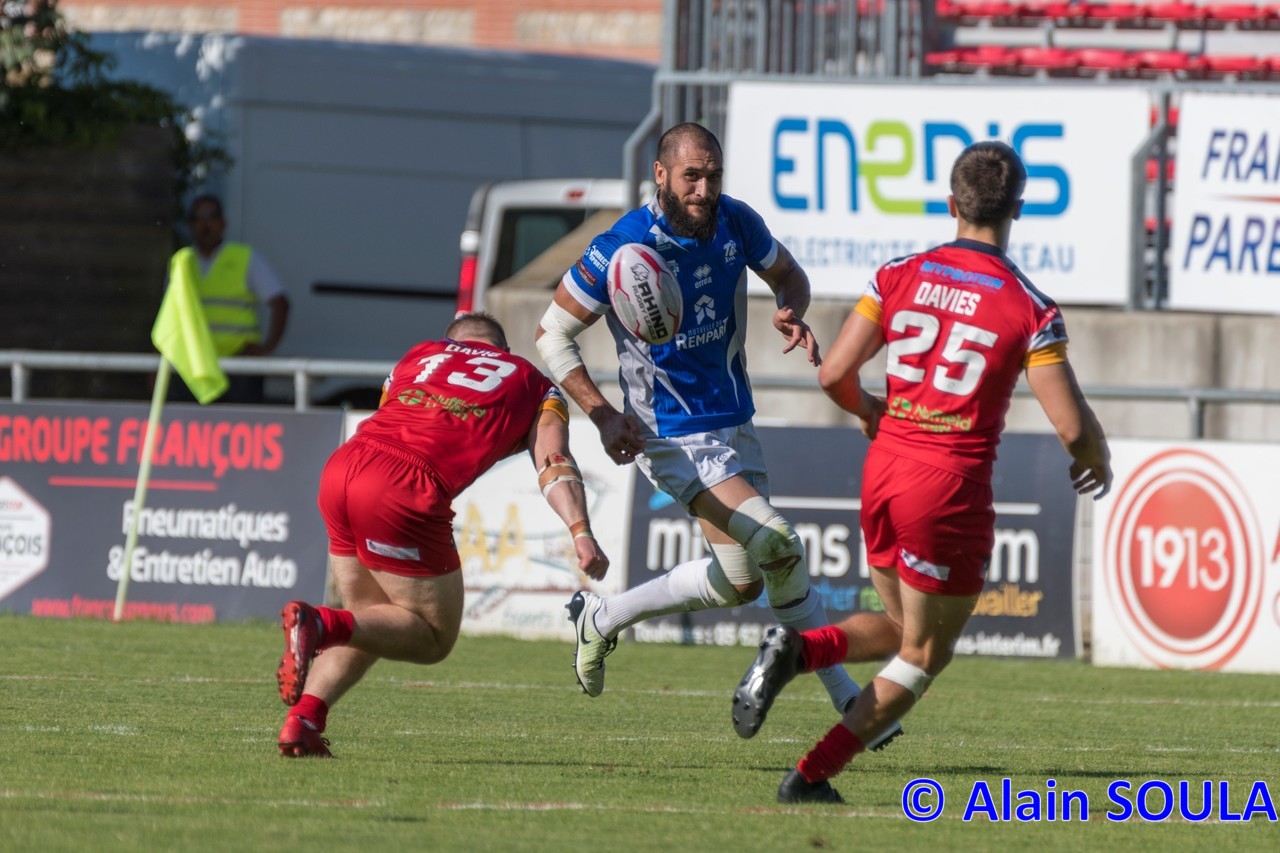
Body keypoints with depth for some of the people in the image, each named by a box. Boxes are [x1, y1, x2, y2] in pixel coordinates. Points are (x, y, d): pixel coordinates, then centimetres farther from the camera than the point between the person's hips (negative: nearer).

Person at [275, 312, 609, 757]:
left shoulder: (422, 353, 30)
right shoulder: (536, 388, 21)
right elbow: (553, 463, 4)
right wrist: (581, 533, -8)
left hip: (338, 469, 5)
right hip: (403, 492, -5)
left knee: (373, 621, 24)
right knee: (434, 638, 10)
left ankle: (302, 720, 6)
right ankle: (318, 624, -14)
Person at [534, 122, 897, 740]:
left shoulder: (736, 223, -5)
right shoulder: (622, 249, -20)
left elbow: (788, 275, 15)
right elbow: (552, 334, -9)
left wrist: (791, 313, -10)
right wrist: (602, 413, -20)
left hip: (734, 423, 7)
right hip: (674, 436, -7)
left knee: (742, 580, 11)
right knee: (777, 545, -19)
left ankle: (601, 617, 27)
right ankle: (843, 694, -8)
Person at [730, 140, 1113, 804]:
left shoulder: (898, 277, 0)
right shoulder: (1030, 310, -11)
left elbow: (833, 374, -1)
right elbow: (1070, 425, -12)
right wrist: (1095, 457, 11)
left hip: (883, 473, 5)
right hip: (952, 487, -5)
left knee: (904, 626, 26)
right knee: (924, 656, 12)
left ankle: (795, 649, -2)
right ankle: (811, 776, 3)